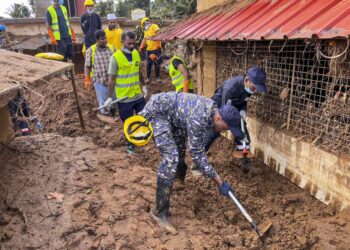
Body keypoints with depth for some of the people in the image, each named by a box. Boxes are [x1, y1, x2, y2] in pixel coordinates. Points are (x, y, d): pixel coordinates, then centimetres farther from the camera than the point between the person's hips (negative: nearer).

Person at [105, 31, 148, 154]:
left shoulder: (136, 53, 0)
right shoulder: (115, 57, -16)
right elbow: (111, 79, -12)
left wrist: (144, 86, 18)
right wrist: (110, 97, -12)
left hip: (138, 95, 4)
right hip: (124, 98, -4)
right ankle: (130, 145, 31)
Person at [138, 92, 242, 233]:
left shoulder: (213, 108, -6)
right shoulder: (197, 119, -33)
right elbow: (197, 154, -28)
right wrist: (219, 182, -25)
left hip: (170, 113, 10)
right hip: (156, 111, -10)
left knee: (180, 145, 27)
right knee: (171, 156, -22)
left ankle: (180, 173, 61)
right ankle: (159, 211, -17)